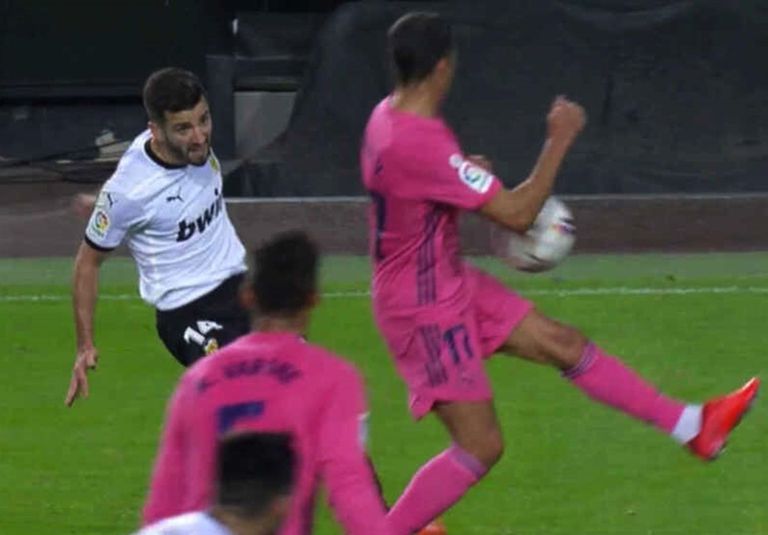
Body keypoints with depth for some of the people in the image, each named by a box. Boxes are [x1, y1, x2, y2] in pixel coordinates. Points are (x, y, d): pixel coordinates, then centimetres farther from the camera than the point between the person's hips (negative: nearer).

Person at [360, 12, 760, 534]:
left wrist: (471, 174, 8)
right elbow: (517, 213, -28)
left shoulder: (388, 117, -2)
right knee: (481, 446, -5)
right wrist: (560, 140, -19)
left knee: (562, 343, 14)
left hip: (450, 282, 10)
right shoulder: (424, 145, -33)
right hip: (425, 309, -10)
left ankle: (693, 426, 23)